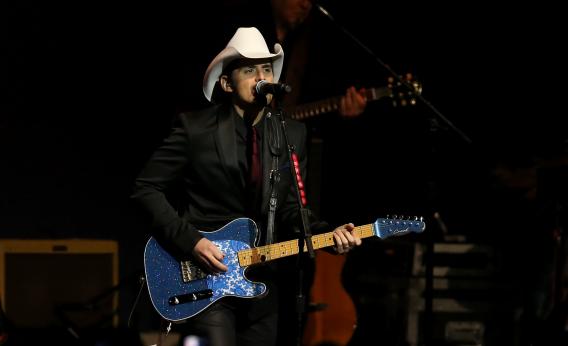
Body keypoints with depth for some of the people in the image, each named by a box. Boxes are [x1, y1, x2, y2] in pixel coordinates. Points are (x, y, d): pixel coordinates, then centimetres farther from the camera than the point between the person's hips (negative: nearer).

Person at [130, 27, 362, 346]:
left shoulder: (293, 134, 6)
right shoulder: (195, 127, -7)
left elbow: (291, 209, 9)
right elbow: (147, 188, -4)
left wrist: (328, 234, -10)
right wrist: (190, 241, -14)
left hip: (264, 283, 5)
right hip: (204, 278, -5)